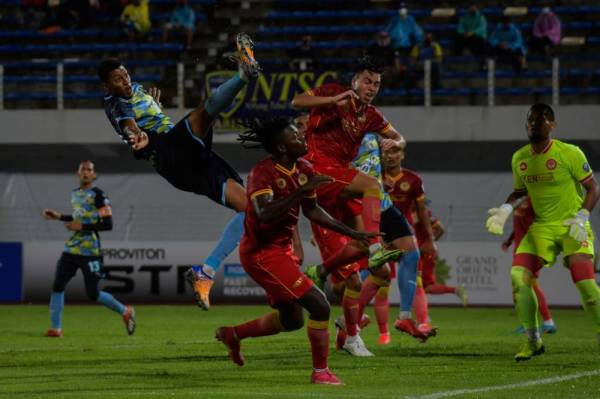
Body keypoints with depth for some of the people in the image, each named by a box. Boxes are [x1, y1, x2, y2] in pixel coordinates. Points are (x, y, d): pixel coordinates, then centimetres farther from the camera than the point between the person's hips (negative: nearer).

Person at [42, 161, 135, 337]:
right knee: (57, 285, -7)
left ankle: (125, 311, 21)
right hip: (71, 249, 7)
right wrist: (59, 216, 16)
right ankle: (55, 328, -3)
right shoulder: (75, 194, 14)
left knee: (93, 294, -2)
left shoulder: (98, 195, -10)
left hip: (89, 252, -7)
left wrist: (82, 227, -18)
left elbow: (108, 224, -15)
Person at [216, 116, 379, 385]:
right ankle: (320, 372, -2)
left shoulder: (304, 170, 3)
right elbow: (264, 214, -37)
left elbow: (311, 210, 16)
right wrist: (302, 190, -38)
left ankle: (232, 334, 36)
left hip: (281, 249, 9)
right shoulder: (262, 173, -22)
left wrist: (351, 233, 15)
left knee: (291, 320, 19)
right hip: (262, 254, -9)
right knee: (319, 306, -13)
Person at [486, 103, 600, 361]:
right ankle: (533, 341, 0)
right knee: (518, 276, -13)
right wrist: (505, 210, 1)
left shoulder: (570, 154, -10)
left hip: (572, 226, -5)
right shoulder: (519, 158, 6)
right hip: (542, 227, 5)